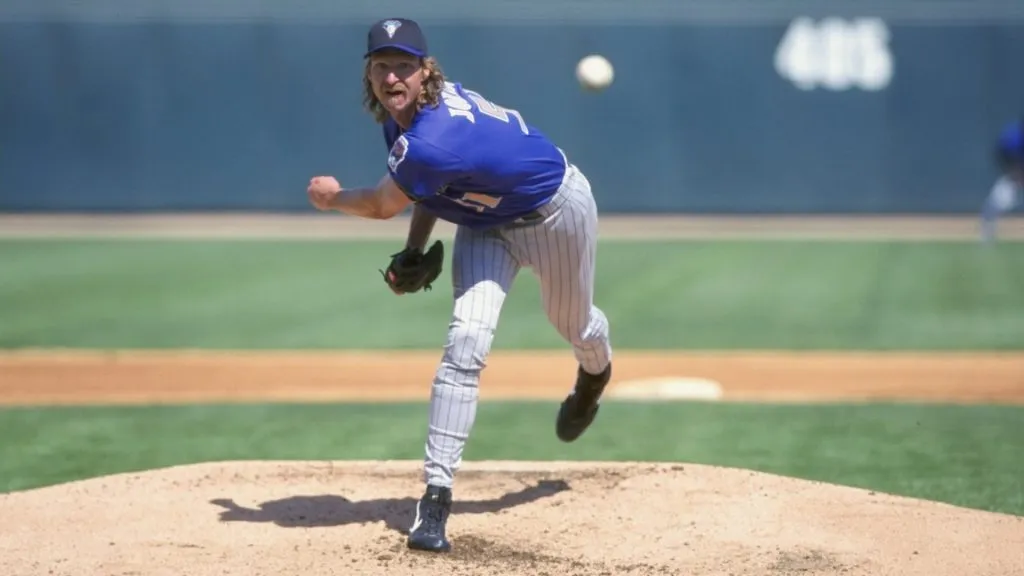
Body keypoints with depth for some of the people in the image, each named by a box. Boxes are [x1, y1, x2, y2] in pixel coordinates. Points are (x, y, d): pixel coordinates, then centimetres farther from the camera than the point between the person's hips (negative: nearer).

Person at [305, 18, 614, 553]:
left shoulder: (431, 141, -42)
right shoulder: (404, 111, -16)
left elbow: (381, 205, -23)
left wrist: (332, 197, -4)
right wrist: (415, 250, -4)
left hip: (557, 209, -6)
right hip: (487, 220, 6)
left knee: (574, 325, 20)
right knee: (465, 343, -14)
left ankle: (594, 375, 61)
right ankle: (436, 492, -20)